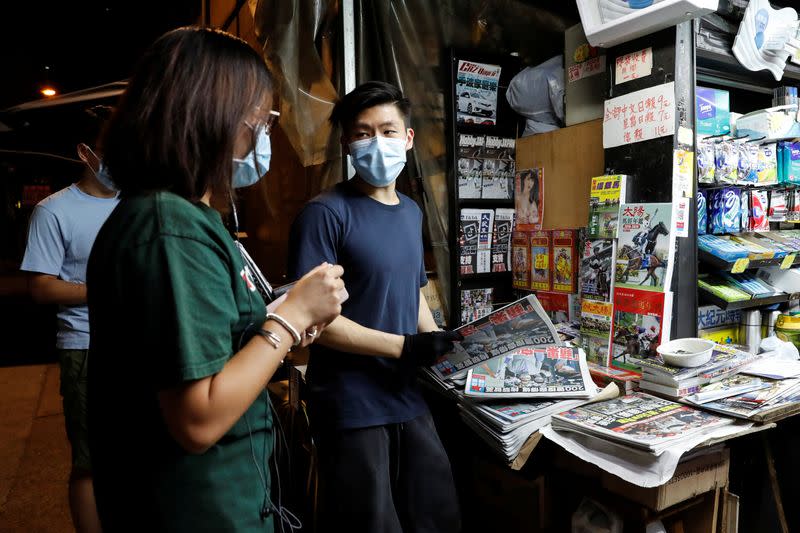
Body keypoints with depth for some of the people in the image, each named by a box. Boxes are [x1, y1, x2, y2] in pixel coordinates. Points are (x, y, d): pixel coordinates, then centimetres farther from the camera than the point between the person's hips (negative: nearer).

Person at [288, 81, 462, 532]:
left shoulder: (412, 212, 10)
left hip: (409, 398, 7)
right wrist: (405, 347, -20)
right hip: (351, 407, -7)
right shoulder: (326, 213, -14)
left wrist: (444, 351, 7)